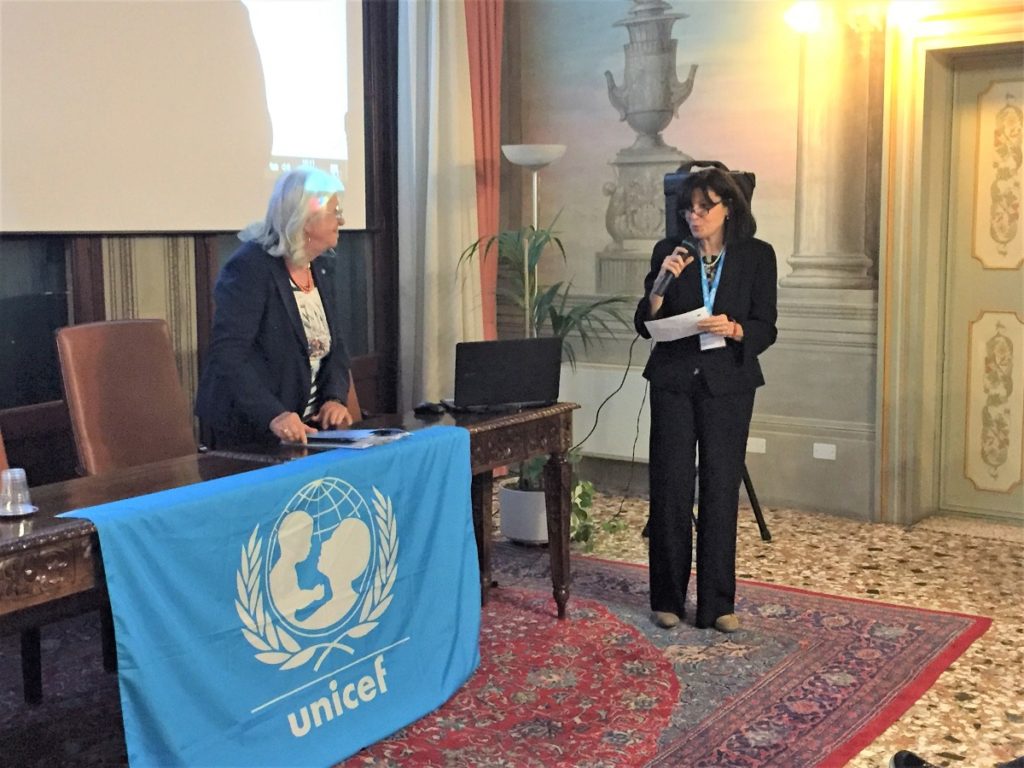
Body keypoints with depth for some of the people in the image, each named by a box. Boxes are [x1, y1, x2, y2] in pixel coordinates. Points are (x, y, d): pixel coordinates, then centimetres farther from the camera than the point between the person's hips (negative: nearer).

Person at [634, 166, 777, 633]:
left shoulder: (757, 256, 0)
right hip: (673, 381, 1)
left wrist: (732, 329, -21)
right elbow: (645, 326, 1)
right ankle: (668, 598, 12)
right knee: (670, 489, 0)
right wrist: (662, 282, -15)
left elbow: (766, 329, -1)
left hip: (727, 384, -1)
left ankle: (718, 602, 11)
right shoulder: (669, 252, 3)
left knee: (721, 490, 1)